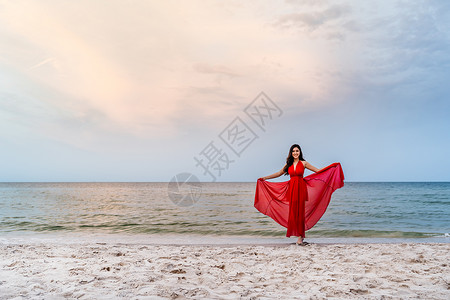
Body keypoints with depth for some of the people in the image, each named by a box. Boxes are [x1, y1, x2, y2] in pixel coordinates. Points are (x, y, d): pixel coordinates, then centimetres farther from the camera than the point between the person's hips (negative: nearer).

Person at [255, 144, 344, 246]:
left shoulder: (303, 163, 4)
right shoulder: (289, 164, 12)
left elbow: (317, 171, 7)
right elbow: (279, 173, 22)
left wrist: (332, 166, 2)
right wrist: (265, 178, 22)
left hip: (300, 188, -3)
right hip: (291, 189, 3)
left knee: (300, 211, -4)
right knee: (293, 212, 1)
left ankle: (300, 238, 0)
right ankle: (300, 236, 10)